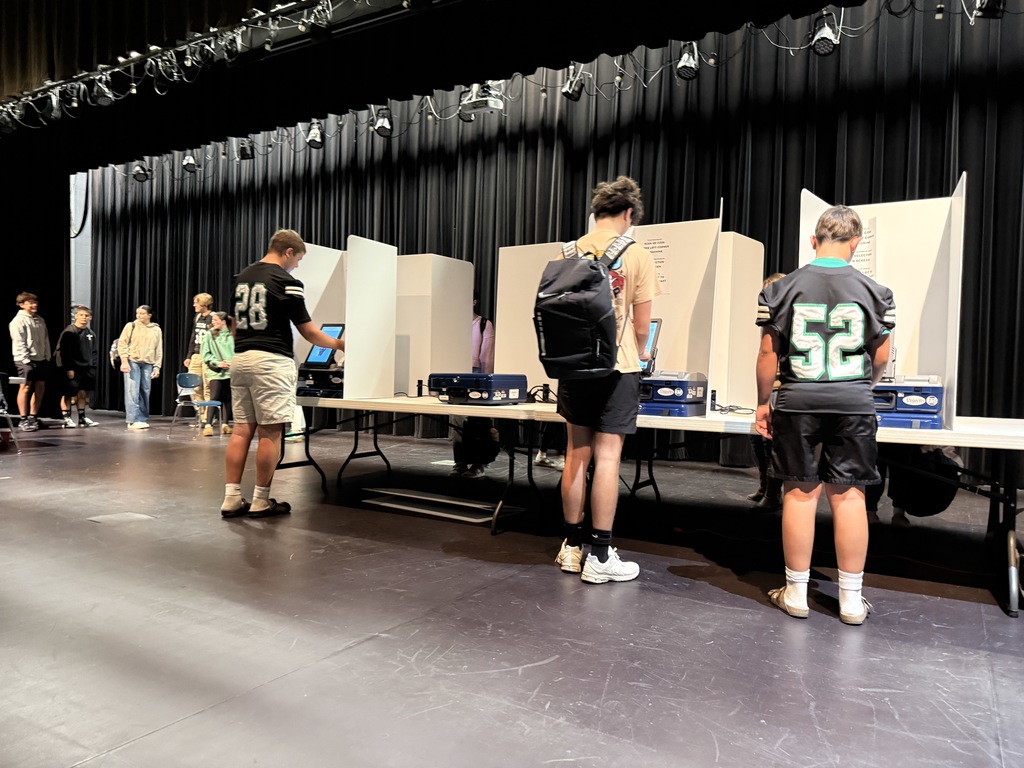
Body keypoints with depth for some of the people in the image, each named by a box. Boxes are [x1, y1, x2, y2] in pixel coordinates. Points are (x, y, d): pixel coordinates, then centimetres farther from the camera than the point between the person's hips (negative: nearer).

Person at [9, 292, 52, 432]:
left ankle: (33, 417, 16)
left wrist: (47, 358, 8)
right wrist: (26, 360, -18)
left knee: (40, 387, 7)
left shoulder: (40, 320, 15)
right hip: (26, 360, -7)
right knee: (26, 387, -6)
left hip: (40, 359, 7)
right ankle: (23, 420, -1)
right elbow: (19, 343, -13)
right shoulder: (18, 321, -7)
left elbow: (46, 340, 15)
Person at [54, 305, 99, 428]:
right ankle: (66, 419, 3)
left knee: (82, 393, 11)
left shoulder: (90, 333, 12)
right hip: (71, 369, -6)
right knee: (68, 394, -3)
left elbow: (93, 352, 18)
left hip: (85, 369, 6)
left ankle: (82, 418, 20)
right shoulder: (69, 332, -9)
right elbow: (64, 352, -13)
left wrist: (92, 367, 10)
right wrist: (68, 369, -17)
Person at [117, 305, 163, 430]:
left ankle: (143, 420, 12)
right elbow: (122, 343, 0)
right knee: (132, 391, -8)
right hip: (132, 362, -3)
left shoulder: (157, 330, 10)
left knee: (145, 393, 5)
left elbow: (159, 350, 11)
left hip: (147, 364, 3)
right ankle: (133, 421, -9)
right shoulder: (131, 326, 3)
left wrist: (157, 367, 4)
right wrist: (124, 361, -9)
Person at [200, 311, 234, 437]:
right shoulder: (209, 335, 1)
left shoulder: (232, 335, 2)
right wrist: (217, 363, -10)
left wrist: (234, 364, -14)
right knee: (214, 398, -7)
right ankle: (208, 425, -6)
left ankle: (225, 424, 18)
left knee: (228, 398, 9)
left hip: (231, 371, 2)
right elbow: (205, 354, 0)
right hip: (215, 372, -2)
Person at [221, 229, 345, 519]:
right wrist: (338, 344, 10)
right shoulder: (287, 282, -8)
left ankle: (232, 499, 9)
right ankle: (261, 502, 5)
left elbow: (236, 323, 18)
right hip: (270, 361, -8)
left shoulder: (241, 277, 14)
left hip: (240, 358, 8)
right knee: (270, 433, -1)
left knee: (242, 430, 9)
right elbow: (309, 332, -5)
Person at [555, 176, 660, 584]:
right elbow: (642, 324, -4)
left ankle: (572, 547, 18)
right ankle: (600, 556, 5)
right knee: (606, 457, -1)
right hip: (616, 367, -4)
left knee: (577, 454, 11)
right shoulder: (636, 255, -5)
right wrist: (641, 352, 17)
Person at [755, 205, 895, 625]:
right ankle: (851, 599, 17)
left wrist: (763, 402, 8)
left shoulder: (782, 289, -3)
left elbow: (769, 353, -2)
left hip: (797, 402, 0)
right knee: (848, 495, 7)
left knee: (800, 493, 7)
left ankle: (796, 592, 16)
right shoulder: (874, 291, 0)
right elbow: (880, 358, 6)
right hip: (853, 403, 1)